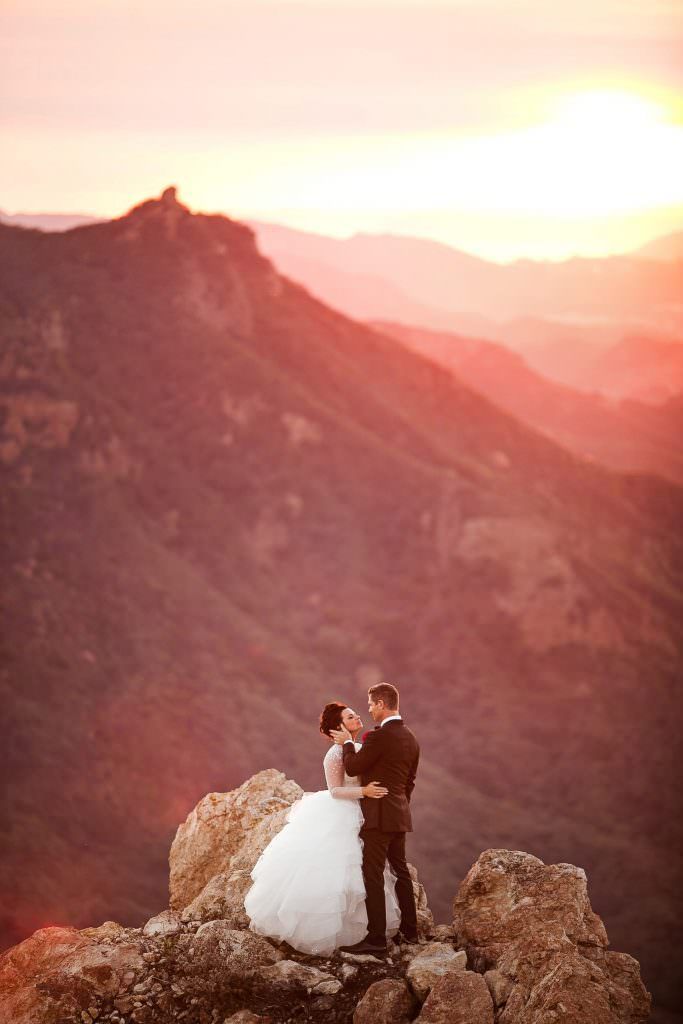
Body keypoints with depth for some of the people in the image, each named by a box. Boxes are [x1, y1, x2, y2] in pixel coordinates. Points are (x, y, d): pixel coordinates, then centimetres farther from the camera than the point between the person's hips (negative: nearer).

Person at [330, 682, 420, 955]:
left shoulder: (379, 736, -17)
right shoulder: (411, 740, 11)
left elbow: (352, 768, -12)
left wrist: (347, 743, 3)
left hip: (378, 816, -9)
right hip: (400, 815, 9)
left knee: (373, 875, -7)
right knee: (401, 871, 17)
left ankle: (376, 938, -8)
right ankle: (409, 930, 25)